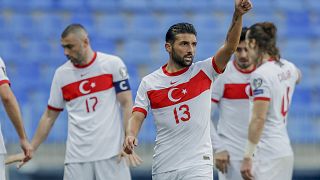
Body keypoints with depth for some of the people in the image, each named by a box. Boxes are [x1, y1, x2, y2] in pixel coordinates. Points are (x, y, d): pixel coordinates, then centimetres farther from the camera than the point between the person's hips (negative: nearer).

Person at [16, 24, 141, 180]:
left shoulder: (113, 64, 1)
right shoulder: (61, 74, 9)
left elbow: (126, 104, -1)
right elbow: (49, 116, 15)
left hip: (111, 154, -2)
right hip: (76, 156, 3)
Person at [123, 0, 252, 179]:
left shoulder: (204, 72, 1)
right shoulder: (149, 82, 5)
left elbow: (229, 47, -12)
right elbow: (137, 116, -1)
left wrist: (238, 16, -28)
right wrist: (130, 136, -23)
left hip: (198, 165, -2)